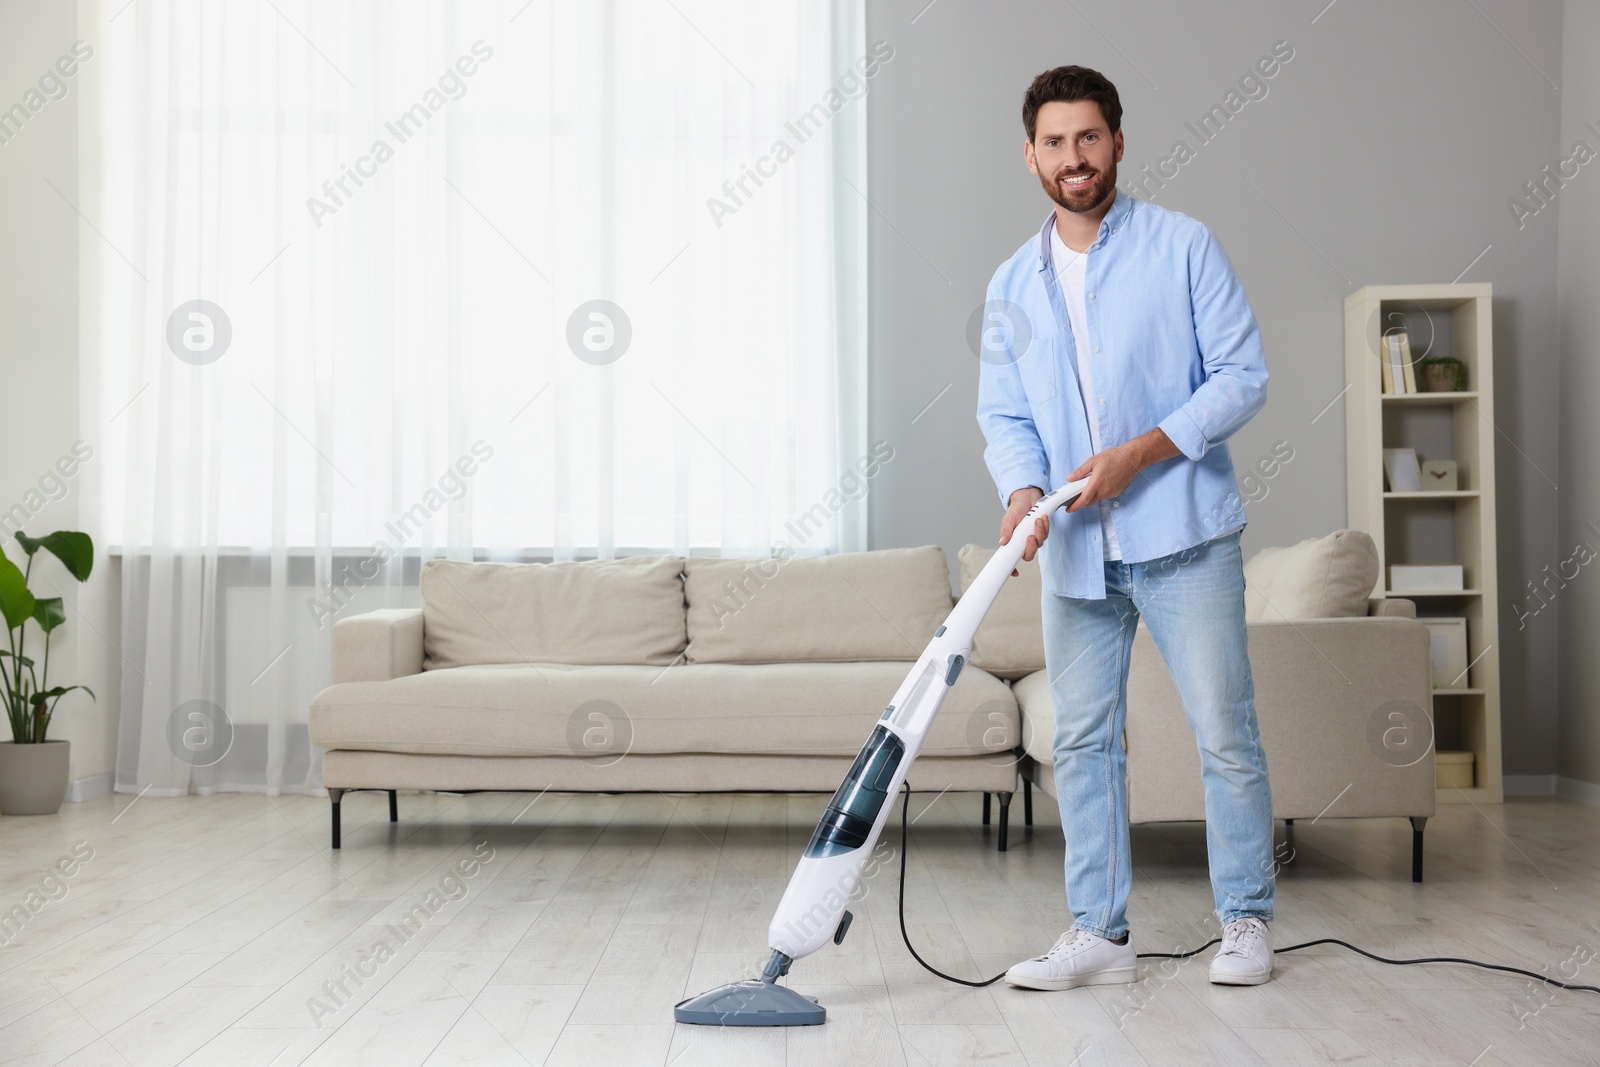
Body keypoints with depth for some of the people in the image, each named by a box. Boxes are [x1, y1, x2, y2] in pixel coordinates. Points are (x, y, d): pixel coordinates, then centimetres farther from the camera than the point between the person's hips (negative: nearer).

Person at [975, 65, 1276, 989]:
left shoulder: (1183, 246, -2)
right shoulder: (1013, 285, 11)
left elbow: (1243, 376, -6)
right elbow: (1004, 415, 11)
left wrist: (1140, 452, -16)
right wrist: (1023, 489, -10)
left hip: (1183, 536, -4)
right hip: (1075, 550, 4)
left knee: (1225, 732, -1)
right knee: (1083, 741, 5)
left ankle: (1249, 921, 13)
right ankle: (1100, 935, 14)